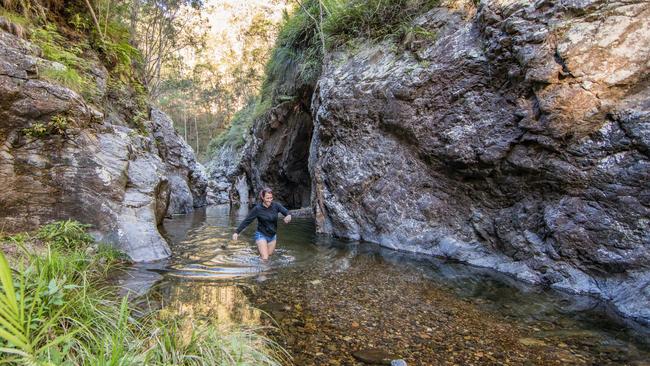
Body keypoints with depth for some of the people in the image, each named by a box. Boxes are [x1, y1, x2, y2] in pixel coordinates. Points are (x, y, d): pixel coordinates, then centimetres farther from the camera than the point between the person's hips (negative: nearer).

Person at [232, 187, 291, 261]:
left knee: (269, 255, 18)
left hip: (273, 236, 4)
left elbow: (286, 212, -18)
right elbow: (246, 221, -12)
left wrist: (288, 216, -42)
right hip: (261, 235, -3)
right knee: (265, 258, -12)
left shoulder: (276, 205, -9)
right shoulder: (257, 208, -15)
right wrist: (237, 232, -16)